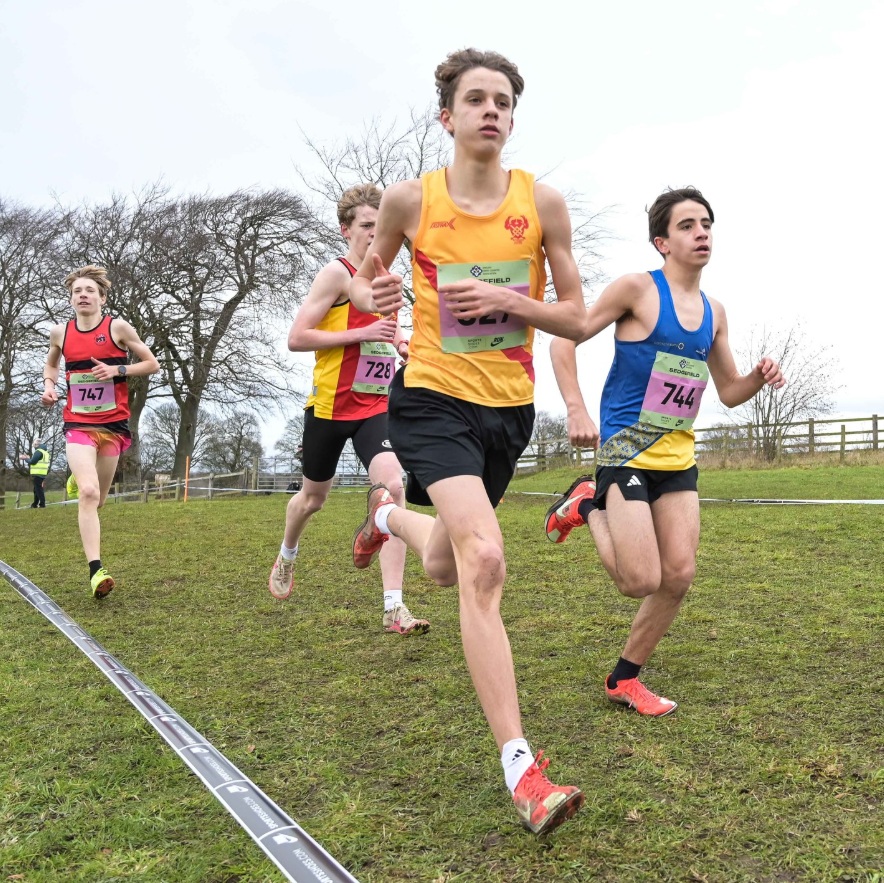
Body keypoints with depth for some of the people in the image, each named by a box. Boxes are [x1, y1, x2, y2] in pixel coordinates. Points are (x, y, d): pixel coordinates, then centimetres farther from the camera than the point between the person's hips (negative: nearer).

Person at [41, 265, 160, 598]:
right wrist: (49, 385, 4)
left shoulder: (118, 327, -4)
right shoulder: (60, 332, 4)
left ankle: (78, 480, 50)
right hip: (77, 424, 0)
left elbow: (152, 364, 1)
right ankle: (96, 570, -21)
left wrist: (117, 370, -14)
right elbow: (51, 363, 24)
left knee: (97, 499, 11)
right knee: (89, 493, -19)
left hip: (113, 425, 0)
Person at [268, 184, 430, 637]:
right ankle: (286, 558, 48)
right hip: (330, 407, -4)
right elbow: (297, 338, -15)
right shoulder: (337, 273, -9)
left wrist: (400, 343, 8)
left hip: (376, 406, 4)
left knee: (392, 487, -18)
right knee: (313, 496, 14)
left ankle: (394, 608, -15)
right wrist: (363, 333, -21)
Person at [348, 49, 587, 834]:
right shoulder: (409, 200, -4)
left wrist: (508, 300, -17)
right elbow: (366, 278, 12)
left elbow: (576, 317, 1)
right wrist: (368, 296, -12)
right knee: (484, 561, -24)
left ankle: (390, 514, 56)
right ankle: (521, 769, -17)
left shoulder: (542, 202, -2)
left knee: (446, 568, 19)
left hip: (509, 407, 4)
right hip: (433, 398, -3)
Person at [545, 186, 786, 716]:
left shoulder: (714, 313, 12)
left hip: (679, 457, 7)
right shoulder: (638, 289, -8)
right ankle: (587, 506, 16)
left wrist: (760, 378, -3)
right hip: (626, 449, -6)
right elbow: (564, 340, -7)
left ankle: (625, 680, 19)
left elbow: (729, 392, 19)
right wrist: (577, 410, -19)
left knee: (680, 577, 2)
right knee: (642, 581, -11)